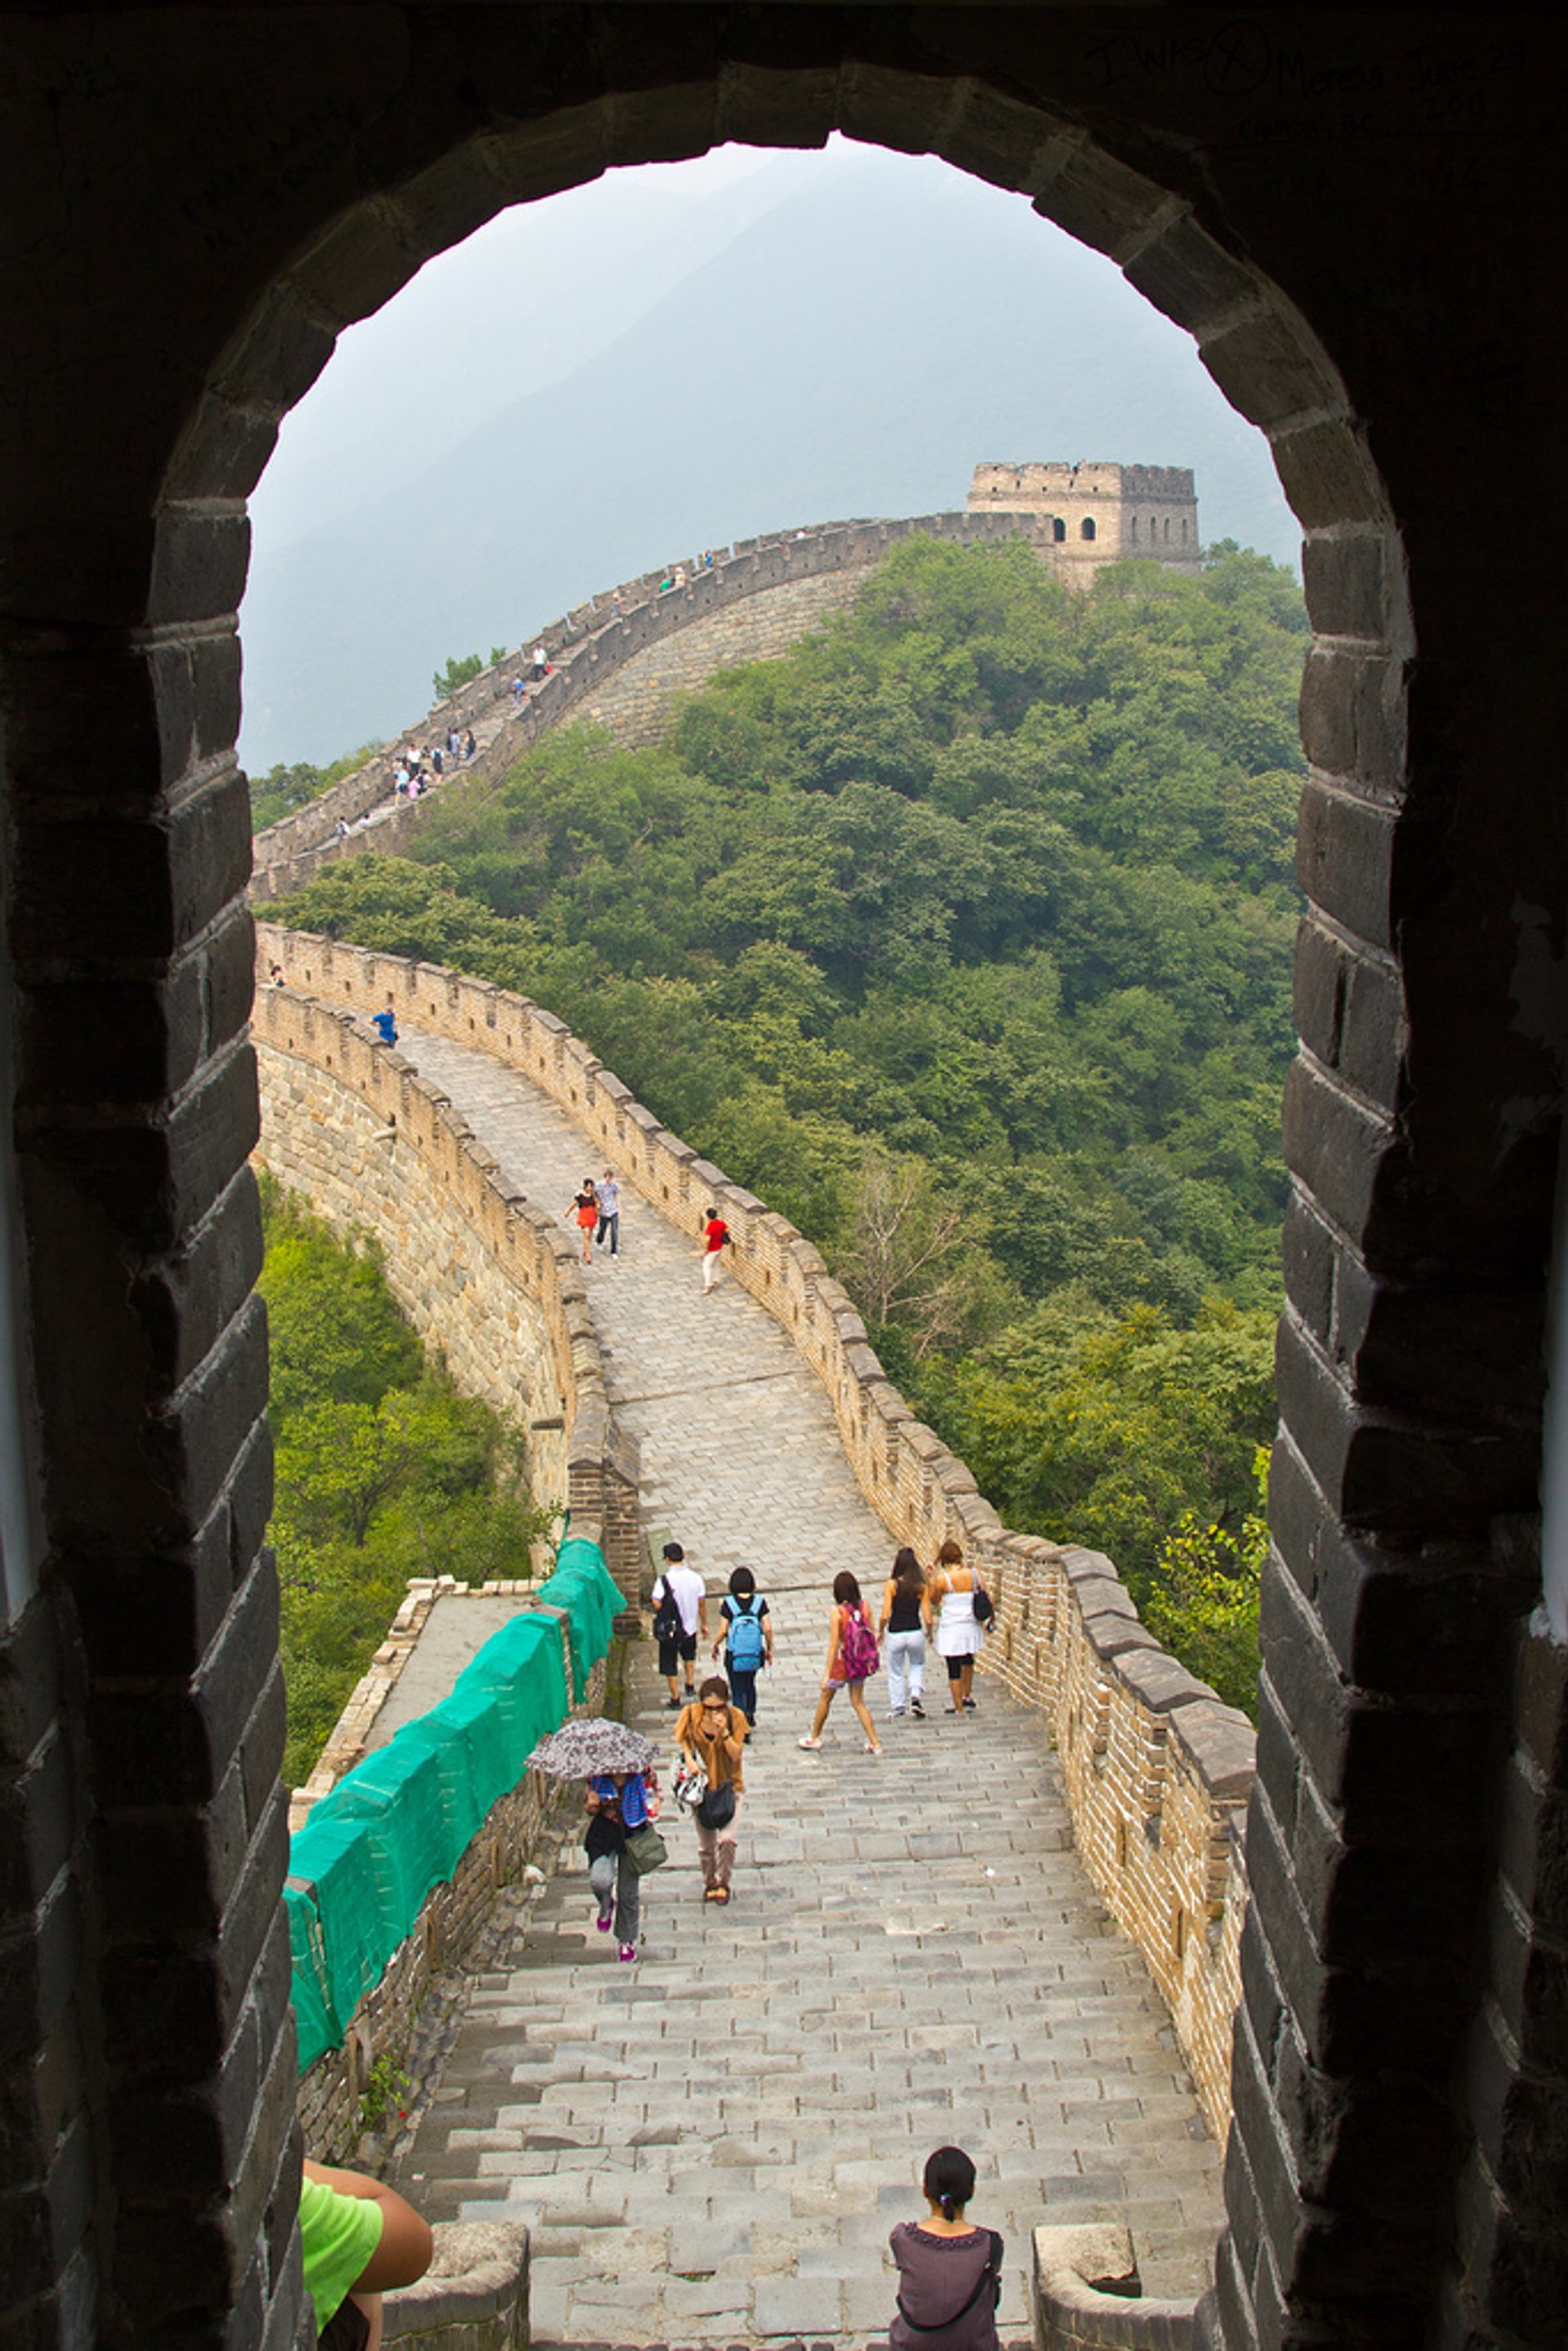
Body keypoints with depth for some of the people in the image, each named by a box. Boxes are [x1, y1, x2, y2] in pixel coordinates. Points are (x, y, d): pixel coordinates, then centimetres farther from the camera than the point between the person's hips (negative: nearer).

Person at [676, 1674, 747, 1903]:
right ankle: (709, 1883, 34)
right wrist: (689, 1759, -13)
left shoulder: (736, 1717, -14)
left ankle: (723, 1882, 12)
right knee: (706, 1845, 7)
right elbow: (682, 1740, 5)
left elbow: (736, 1754, -16)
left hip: (729, 1785, -1)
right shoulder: (691, 1714, -12)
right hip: (702, 1786, 1)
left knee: (727, 1839, -14)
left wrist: (724, 1731, -30)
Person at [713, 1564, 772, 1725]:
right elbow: (767, 1629, -8)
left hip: (735, 1655, -3)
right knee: (750, 1684, 27)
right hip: (755, 1654, 3)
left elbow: (724, 1631, -10)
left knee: (738, 1689, 7)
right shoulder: (759, 1602, -7)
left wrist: (716, 1645, 9)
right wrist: (769, 1649, 6)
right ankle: (751, 1715, 39)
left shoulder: (729, 1604, -13)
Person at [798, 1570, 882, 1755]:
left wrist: (827, 1674, -15)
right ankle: (874, 1744, 9)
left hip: (842, 1664, -4)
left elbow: (834, 1644, -19)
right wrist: (871, 1660, 16)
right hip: (860, 1663, 4)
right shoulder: (864, 1607, -6)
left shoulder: (838, 1611, -19)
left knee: (825, 1698, 18)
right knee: (858, 1702, 16)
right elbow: (871, 1636, 1)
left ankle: (814, 1737, 34)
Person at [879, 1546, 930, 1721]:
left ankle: (897, 1708, 24)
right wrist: (929, 1633, 16)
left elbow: (885, 1615, -13)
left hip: (895, 1635, -1)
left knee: (896, 1672, 19)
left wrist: (880, 1631, 5)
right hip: (915, 1633, 1)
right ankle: (916, 1695, 7)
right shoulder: (921, 1587, -4)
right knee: (917, 1665, 27)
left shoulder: (891, 1585, -9)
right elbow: (927, 1619, -4)